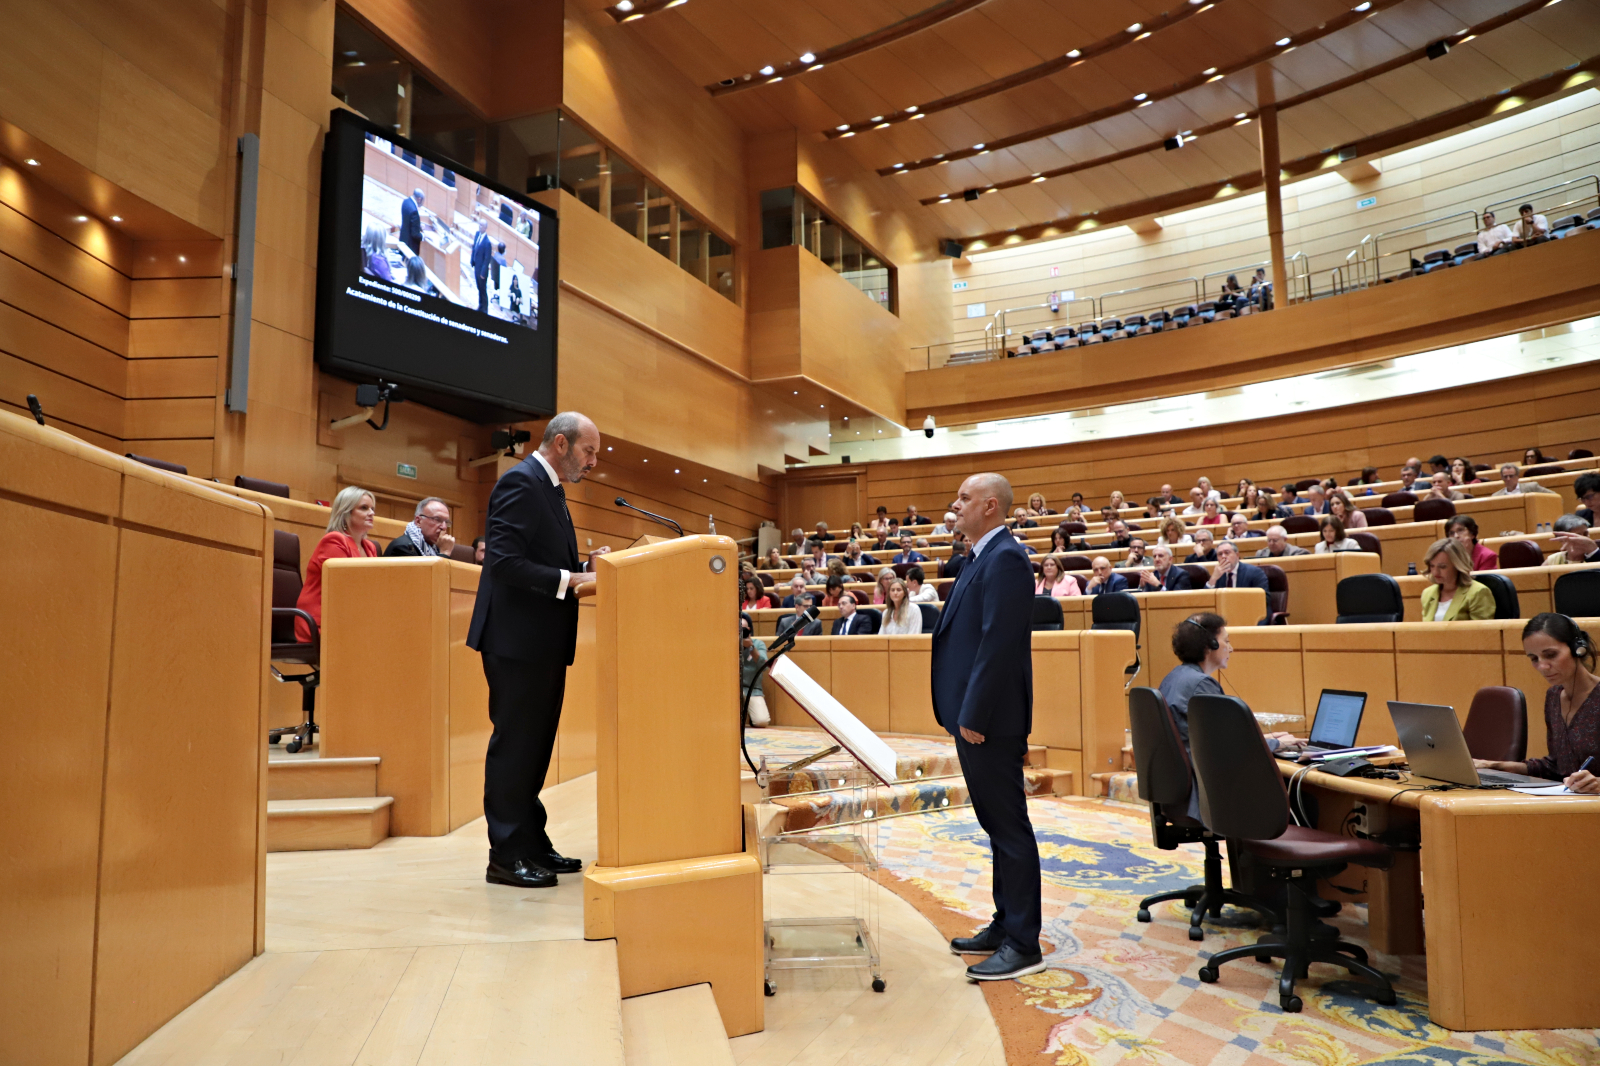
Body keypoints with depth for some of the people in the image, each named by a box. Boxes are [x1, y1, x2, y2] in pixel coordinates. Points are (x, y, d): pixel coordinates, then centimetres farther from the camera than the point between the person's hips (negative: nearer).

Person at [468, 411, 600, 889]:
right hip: (518, 638, -10)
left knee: (535, 743, 15)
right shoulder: (520, 482, -13)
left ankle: (532, 844, 25)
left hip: (545, 640, 10)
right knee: (515, 743, -2)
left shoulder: (550, 488, 18)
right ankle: (507, 855, 9)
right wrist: (571, 579, -23)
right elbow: (505, 562, -23)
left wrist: (586, 570, 4)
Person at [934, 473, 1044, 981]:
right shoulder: (985, 558, 16)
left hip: (989, 721, -10)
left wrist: (974, 717, -22)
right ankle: (1006, 925, 30)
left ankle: (1023, 945, 10)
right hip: (974, 716, 10)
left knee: (1009, 828, -1)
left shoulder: (1005, 558, -16)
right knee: (999, 825, 17)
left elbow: (999, 644, -23)